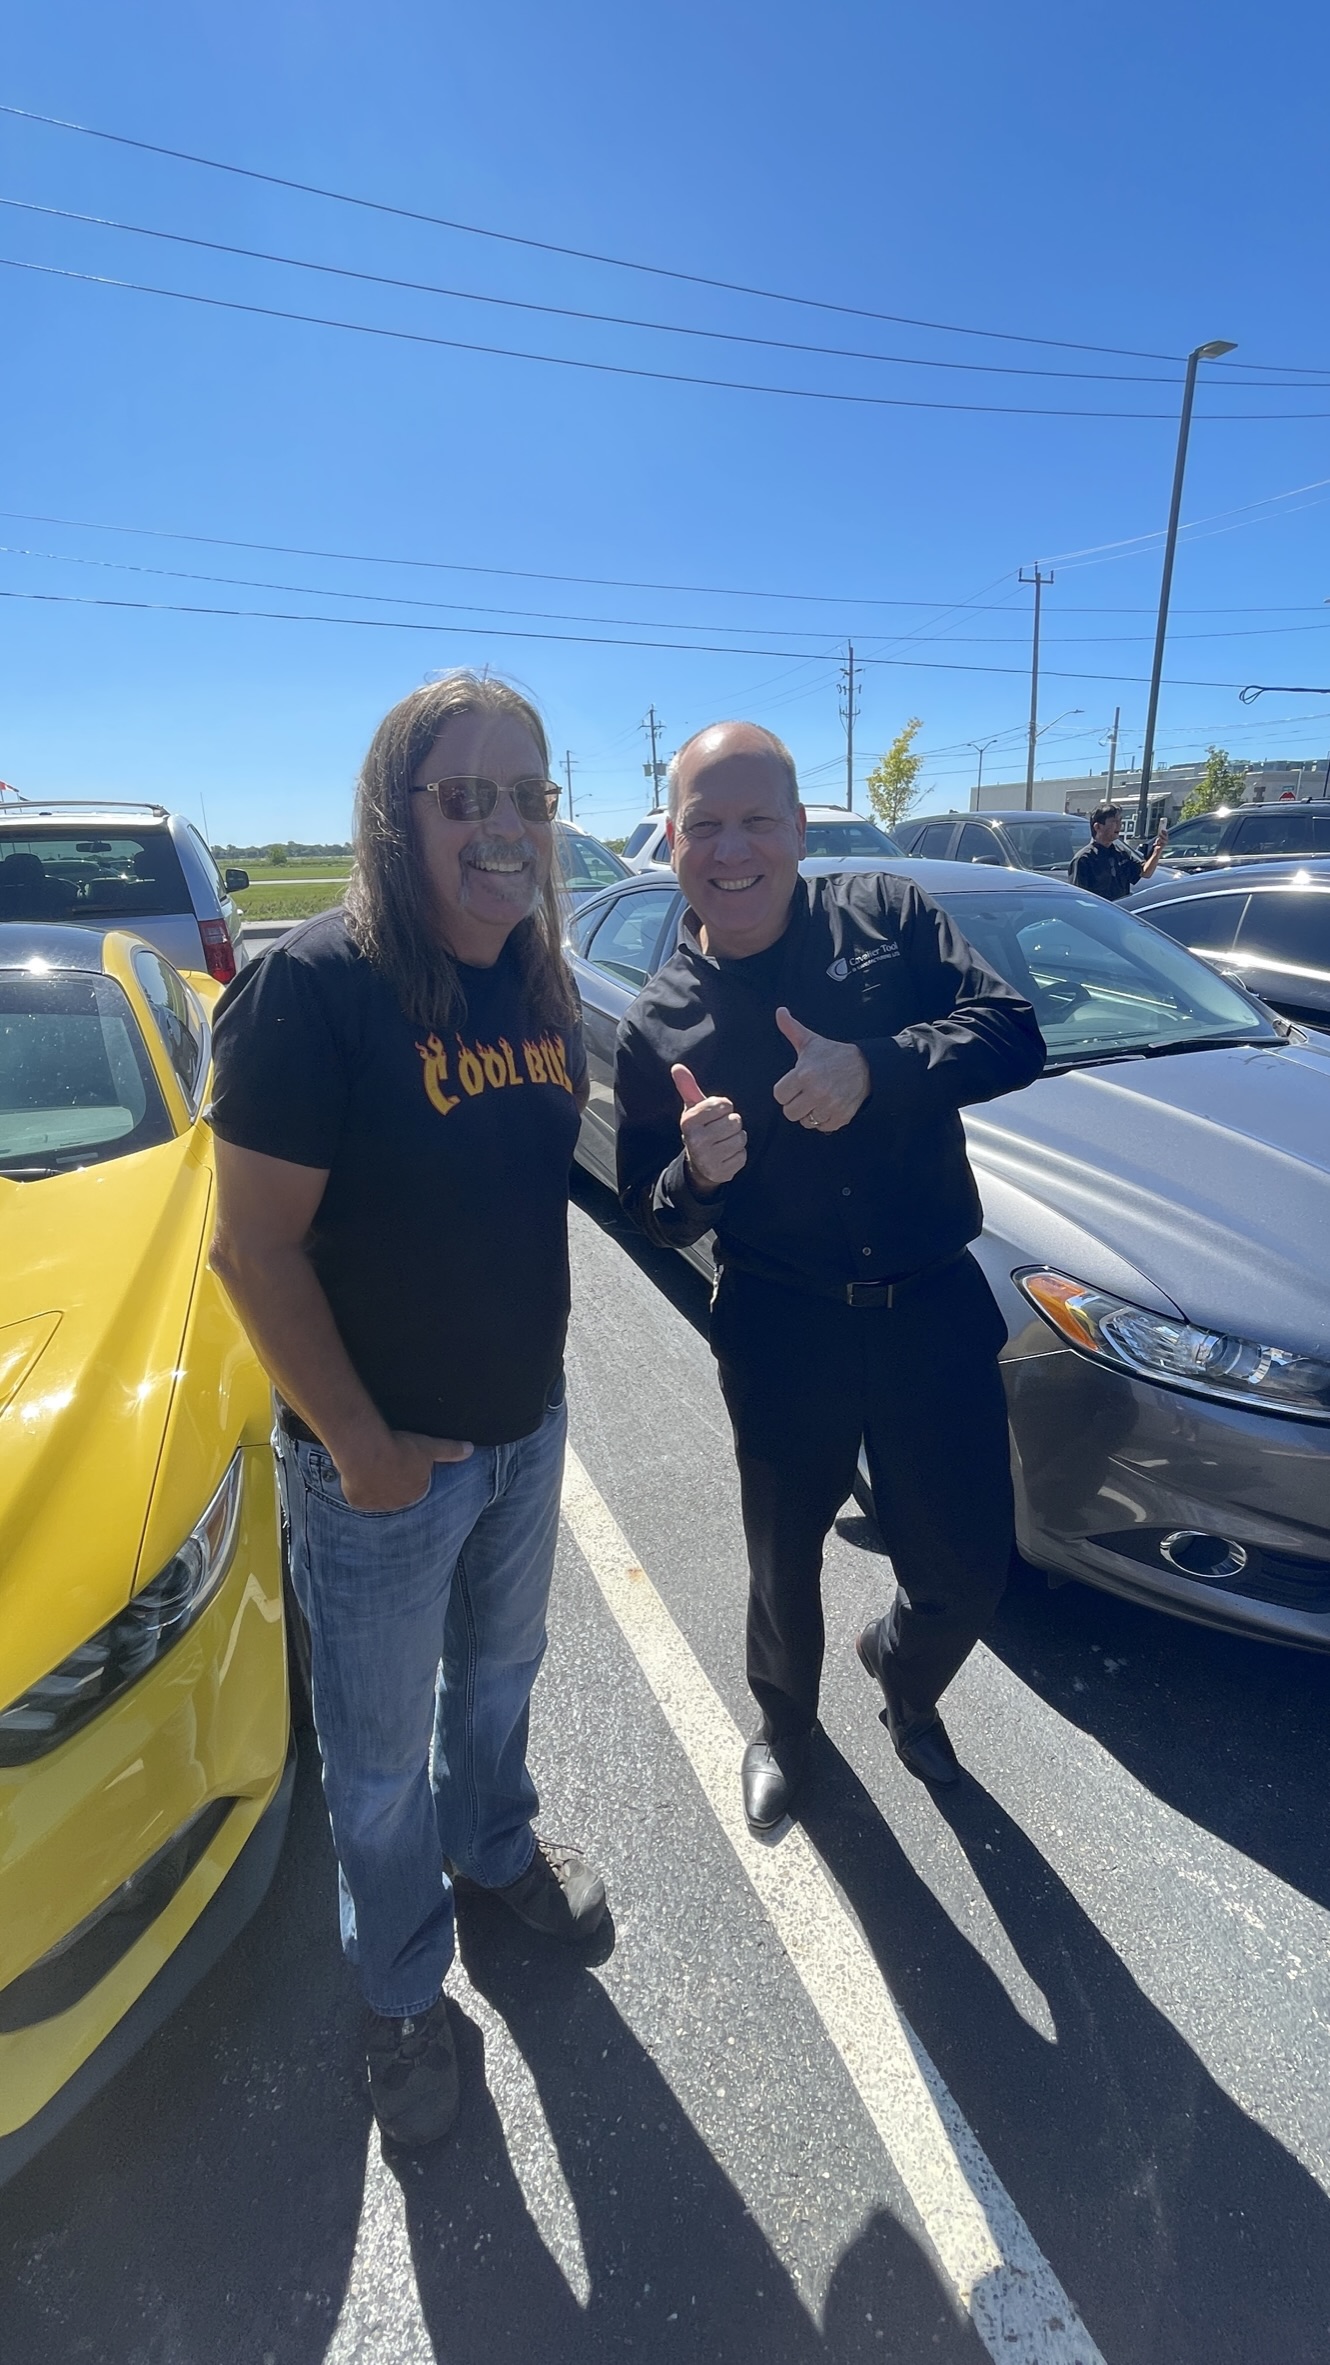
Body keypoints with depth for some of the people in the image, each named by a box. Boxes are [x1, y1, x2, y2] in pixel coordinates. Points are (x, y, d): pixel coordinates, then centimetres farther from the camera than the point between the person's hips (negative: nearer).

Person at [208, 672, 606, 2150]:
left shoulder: (536, 979, 0)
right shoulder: (316, 985, -22)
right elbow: (253, 1245, -21)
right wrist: (360, 1444, -18)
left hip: (526, 1423, 6)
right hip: (379, 1456, -6)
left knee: (498, 1673, 29)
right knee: (382, 1750, 18)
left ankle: (494, 1846, 59)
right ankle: (403, 1991, 46)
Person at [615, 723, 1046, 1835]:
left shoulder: (889, 915, -3)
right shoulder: (657, 1024, -1)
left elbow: (1014, 1032, -12)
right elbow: (650, 1209, 3)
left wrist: (875, 1066, -28)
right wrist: (694, 1177, -20)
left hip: (935, 1308, 0)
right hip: (781, 1329, 0)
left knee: (968, 1567, 11)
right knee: (785, 1559, 18)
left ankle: (903, 1676, 49)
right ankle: (784, 1723, 51)